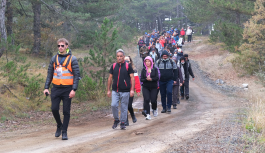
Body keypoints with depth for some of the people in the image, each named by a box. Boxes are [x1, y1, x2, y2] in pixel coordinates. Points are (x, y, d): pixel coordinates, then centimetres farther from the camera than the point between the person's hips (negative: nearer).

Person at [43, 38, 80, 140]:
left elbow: (76, 75, -5)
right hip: (56, 88, 3)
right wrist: (46, 87, 4)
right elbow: (50, 74, 13)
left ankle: (64, 132, 10)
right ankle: (59, 125, 23)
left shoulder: (72, 59, -2)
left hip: (67, 89, -3)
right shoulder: (54, 58, 9)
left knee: (66, 111, 0)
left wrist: (74, 90, -14)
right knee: (54, 109, -3)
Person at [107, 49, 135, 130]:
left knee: (124, 107, 2)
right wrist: (108, 90, 11)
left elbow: (132, 78, -1)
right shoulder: (113, 66, 9)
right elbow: (110, 78, 15)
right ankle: (116, 120, 12)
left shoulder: (128, 66, 0)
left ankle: (123, 123, 14)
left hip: (125, 91, -2)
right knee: (113, 105, -9)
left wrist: (132, 90, -9)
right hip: (115, 91, 2)